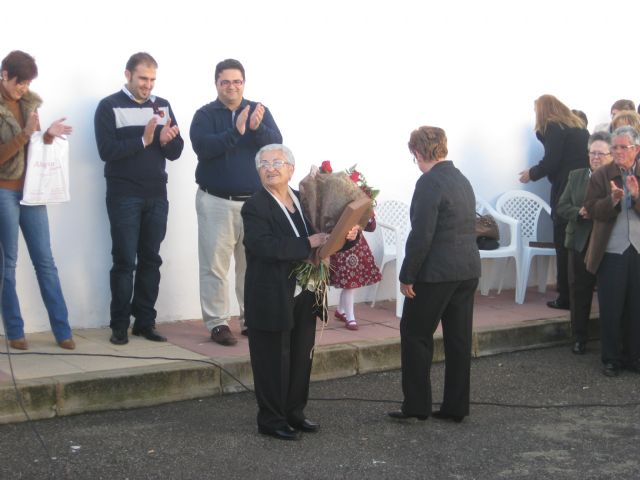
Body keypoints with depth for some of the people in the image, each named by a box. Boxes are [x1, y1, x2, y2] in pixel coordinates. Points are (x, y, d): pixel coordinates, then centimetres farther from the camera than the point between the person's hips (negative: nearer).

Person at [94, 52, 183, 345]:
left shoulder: (162, 106, 10)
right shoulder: (109, 107, -3)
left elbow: (176, 152, 6)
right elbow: (107, 150, -14)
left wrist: (168, 140, -15)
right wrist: (144, 140, -21)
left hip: (156, 196, 4)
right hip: (124, 196, -4)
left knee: (151, 260, 6)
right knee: (125, 261, -2)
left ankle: (145, 322, 13)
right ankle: (120, 325, 5)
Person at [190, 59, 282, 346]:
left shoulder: (259, 111, 8)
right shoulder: (205, 115, 1)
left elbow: (276, 144, -5)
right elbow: (202, 147, -16)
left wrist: (257, 128, -24)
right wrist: (235, 131, -27)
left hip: (255, 201, 2)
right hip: (216, 202, -2)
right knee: (215, 266, -2)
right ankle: (217, 323, 5)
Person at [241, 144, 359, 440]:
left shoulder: (304, 199, 9)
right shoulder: (255, 207, -12)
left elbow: (325, 240, 15)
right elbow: (265, 247, -26)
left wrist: (348, 235, -7)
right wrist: (309, 243, -25)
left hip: (303, 296, 7)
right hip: (271, 300, -6)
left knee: (301, 357, 15)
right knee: (273, 360, 2)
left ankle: (294, 413, 29)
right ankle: (271, 420, 15)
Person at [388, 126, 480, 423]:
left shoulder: (429, 183, -15)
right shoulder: (462, 179, 12)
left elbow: (421, 235, -20)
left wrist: (407, 276, -12)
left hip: (436, 273, -8)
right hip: (468, 270, 8)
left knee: (416, 335, 4)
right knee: (459, 339, 10)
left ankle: (416, 405, 7)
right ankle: (456, 407, 16)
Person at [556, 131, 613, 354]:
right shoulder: (575, 176, 8)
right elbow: (562, 206, 7)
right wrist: (579, 212, -11)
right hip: (580, 244, 3)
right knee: (579, 293, 9)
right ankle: (579, 338, 21)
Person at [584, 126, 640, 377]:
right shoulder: (601, 175, 2)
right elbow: (591, 208, -6)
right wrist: (612, 200, -23)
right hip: (611, 253, -1)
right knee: (611, 310, 5)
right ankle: (611, 359, 16)